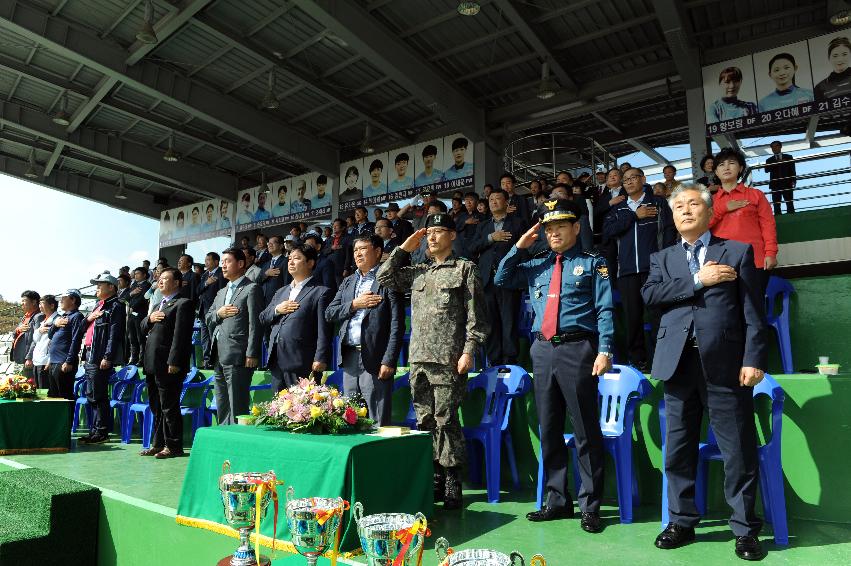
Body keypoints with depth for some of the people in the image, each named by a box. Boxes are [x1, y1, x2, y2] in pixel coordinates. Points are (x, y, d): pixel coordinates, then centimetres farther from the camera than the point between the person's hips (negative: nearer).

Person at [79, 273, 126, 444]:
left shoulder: (116, 306, -9)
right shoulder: (99, 305, 21)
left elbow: (114, 334, -17)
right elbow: (85, 328, 27)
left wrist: (107, 357, -23)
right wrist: (88, 318, 4)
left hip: (101, 358, -10)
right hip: (90, 356, 10)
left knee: (98, 396, -6)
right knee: (91, 395, 13)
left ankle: (102, 432, 2)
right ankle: (95, 430, 22)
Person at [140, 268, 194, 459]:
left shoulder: (183, 304, -9)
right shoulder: (159, 305, 22)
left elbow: (180, 335, -17)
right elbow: (143, 329, 22)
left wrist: (174, 362, -22)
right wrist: (150, 318, 0)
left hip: (168, 365, -9)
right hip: (152, 364, 9)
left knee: (169, 407, -3)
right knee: (157, 408, 16)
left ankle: (174, 446, 6)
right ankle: (158, 443, 26)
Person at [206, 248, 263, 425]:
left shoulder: (251, 289, -5)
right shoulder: (221, 292, 22)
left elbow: (255, 323, -12)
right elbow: (207, 318, 21)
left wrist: (252, 354, -18)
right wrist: (218, 314, -2)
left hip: (238, 357, -8)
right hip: (219, 357, 8)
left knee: (237, 408, -6)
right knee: (221, 408, 15)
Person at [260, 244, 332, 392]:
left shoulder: (321, 292, -3)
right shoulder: (281, 291, 21)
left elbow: (323, 330, -11)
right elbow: (262, 319, 19)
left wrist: (320, 359, -18)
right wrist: (277, 310, -1)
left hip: (302, 365, -7)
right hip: (277, 363, 7)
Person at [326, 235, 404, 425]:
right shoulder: (348, 282, 19)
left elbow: (397, 325, -9)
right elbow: (329, 314, 13)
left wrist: (389, 361, -15)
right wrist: (354, 305, -4)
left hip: (375, 359, -6)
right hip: (349, 358, 6)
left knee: (376, 421, -3)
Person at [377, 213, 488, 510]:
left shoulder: (465, 268, 2)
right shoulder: (418, 272, 18)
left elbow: (476, 315, -3)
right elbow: (384, 278, 19)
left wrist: (469, 351, -12)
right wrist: (404, 248, 14)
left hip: (448, 360, -6)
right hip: (419, 358, 6)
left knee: (445, 420, -4)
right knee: (425, 421, 10)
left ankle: (453, 486, 8)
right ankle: (435, 480, 21)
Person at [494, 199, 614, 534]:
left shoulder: (593, 264, 5)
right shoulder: (536, 265, 17)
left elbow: (604, 309, -3)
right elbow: (501, 280, 16)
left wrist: (604, 350, -15)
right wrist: (519, 248, 8)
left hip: (577, 349, -5)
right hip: (542, 350, 5)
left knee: (586, 430, 0)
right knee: (549, 430, 11)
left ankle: (590, 506, 13)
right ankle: (557, 501, 24)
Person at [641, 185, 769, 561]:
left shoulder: (737, 252, 8)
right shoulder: (662, 258, 16)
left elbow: (753, 311, 1)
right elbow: (650, 294, -4)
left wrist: (753, 359, -8)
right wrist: (698, 280, -10)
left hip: (726, 364, -2)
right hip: (678, 363, 3)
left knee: (739, 452, 4)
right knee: (678, 451, 10)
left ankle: (745, 529, 20)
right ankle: (682, 521, 23)